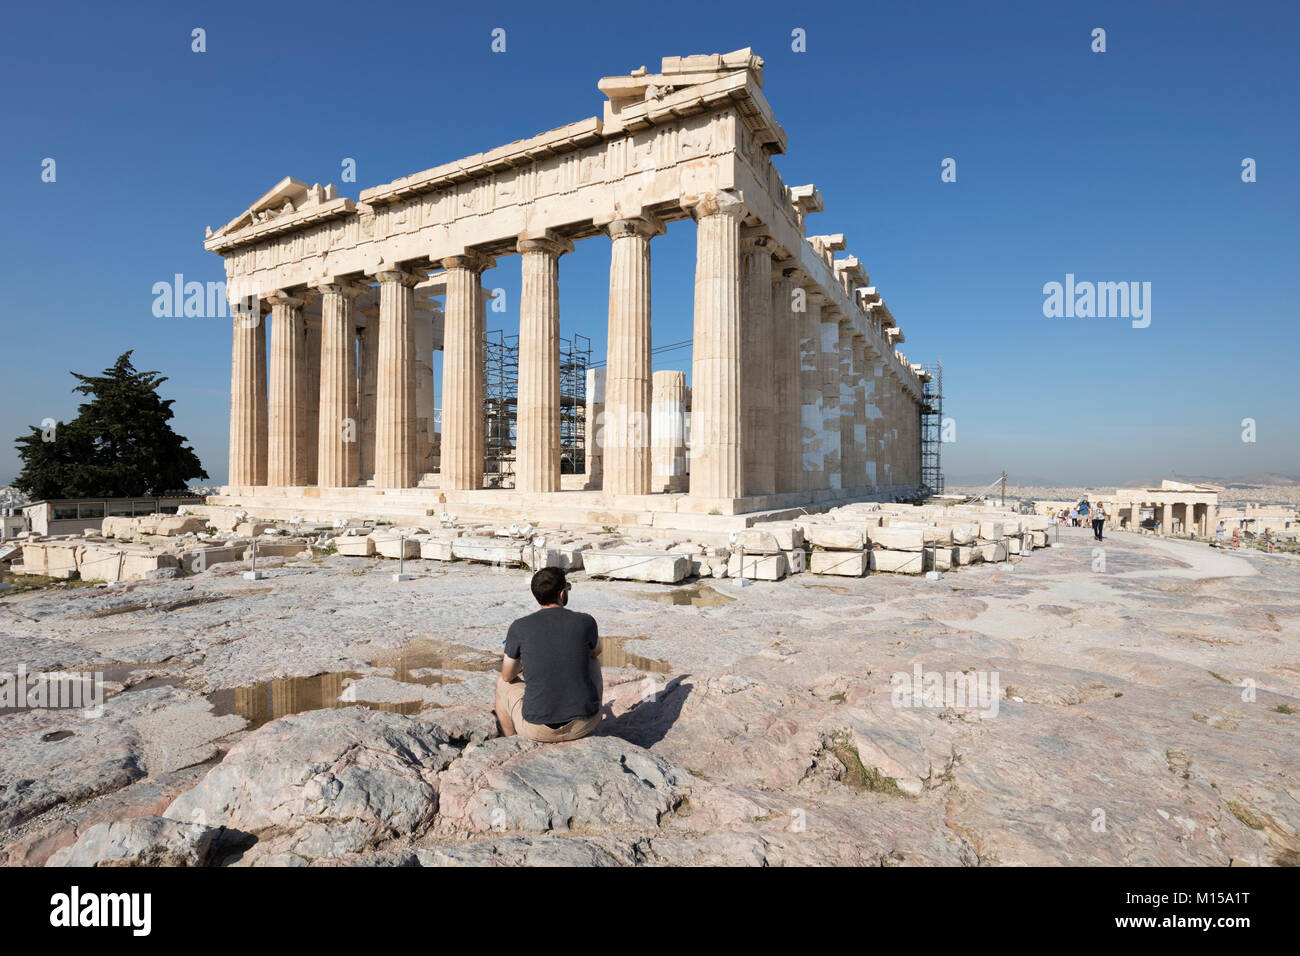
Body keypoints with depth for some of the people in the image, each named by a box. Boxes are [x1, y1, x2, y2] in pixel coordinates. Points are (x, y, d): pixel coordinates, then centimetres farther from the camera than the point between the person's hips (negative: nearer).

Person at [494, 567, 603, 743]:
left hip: (537, 727, -1)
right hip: (585, 723, 1)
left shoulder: (519, 627, -10)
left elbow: (508, 676, 6)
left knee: (502, 683, 28)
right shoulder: (586, 622, -8)